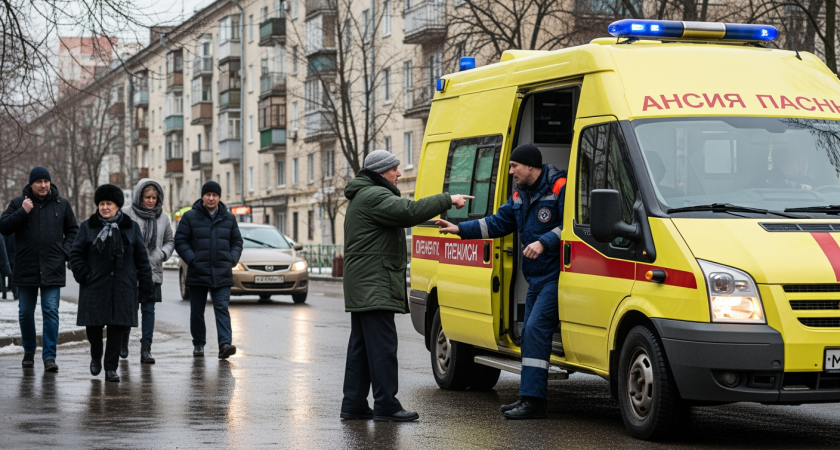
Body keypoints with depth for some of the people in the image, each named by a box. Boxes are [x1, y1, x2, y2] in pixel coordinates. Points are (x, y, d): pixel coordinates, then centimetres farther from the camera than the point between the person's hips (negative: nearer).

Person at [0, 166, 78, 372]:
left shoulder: (62, 204, 6)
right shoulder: (18, 203, 3)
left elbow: (73, 230, 14)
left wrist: (66, 252, 1)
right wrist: (22, 212, -15)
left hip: (52, 269, -1)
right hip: (25, 268, 1)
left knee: (51, 312, -7)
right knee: (25, 312, 10)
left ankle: (49, 356, -6)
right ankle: (29, 351, 26)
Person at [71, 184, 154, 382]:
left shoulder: (131, 227, 8)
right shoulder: (88, 227, 6)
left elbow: (141, 258, 8)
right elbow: (76, 254, 8)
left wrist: (146, 283, 3)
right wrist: (83, 275, -7)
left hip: (122, 287, 0)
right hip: (95, 287, 0)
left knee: (117, 327, -2)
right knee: (93, 324, 1)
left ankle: (111, 368, 4)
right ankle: (96, 357, 29)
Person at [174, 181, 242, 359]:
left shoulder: (229, 218, 11)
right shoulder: (190, 217, 2)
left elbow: (237, 242, 17)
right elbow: (180, 242, 0)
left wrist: (232, 259, 0)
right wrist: (192, 260, -11)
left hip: (222, 275, 1)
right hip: (198, 274, -1)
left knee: (222, 308, -10)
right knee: (197, 311, 7)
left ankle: (225, 344, -19)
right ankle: (198, 344, 20)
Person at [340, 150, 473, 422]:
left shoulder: (364, 196, 24)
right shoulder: (374, 197, -14)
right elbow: (409, 211, -25)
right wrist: (448, 200, -20)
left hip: (361, 287, 11)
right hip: (374, 287, -11)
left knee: (361, 346, 11)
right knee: (382, 346, -11)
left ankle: (354, 404, 13)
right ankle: (386, 405, -12)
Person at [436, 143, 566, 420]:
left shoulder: (560, 188, -12)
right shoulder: (520, 196, 16)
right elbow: (498, 223, 20)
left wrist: (544, 242, -27)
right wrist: (461, 229, 13)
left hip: (555, 276, -10)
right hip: (535, 279, 10)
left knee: (536, 329, -16)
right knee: (530, 333, 11)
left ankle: (532, 401, -17)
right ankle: (529, 399, 17)